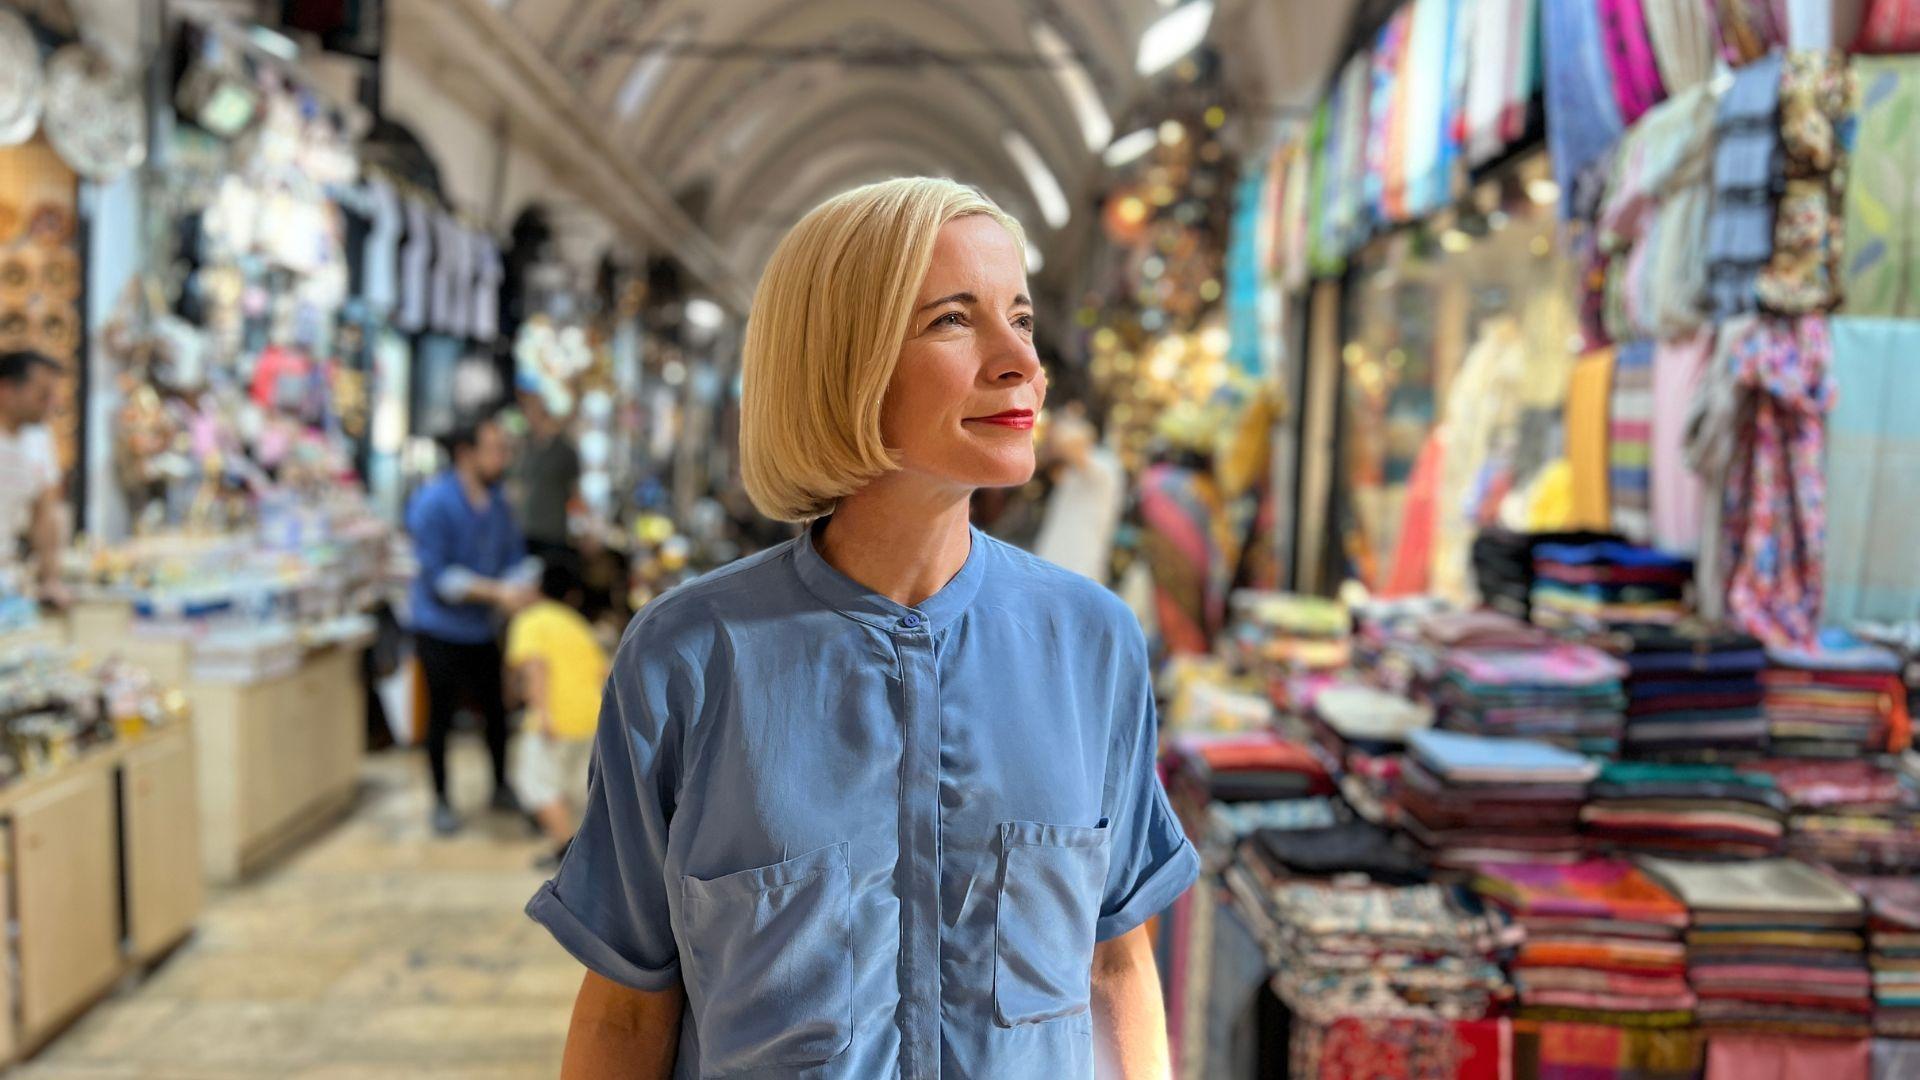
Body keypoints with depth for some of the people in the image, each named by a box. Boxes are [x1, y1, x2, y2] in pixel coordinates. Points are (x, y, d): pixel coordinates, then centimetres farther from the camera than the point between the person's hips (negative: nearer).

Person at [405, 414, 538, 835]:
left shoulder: (495, 501, 4)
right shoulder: (434, 503, -18)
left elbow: (515, 556, 7)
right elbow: (437, 574, -22)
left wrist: (523, 589, -15)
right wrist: (497, 592, -27)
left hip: (481, 628, 6)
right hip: (441, 630, -6)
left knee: (494, 708, 14)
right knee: (441, 714, 5)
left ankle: (501, 787, 32)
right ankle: (441, 801, 20)